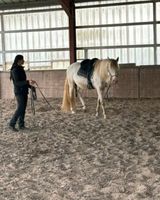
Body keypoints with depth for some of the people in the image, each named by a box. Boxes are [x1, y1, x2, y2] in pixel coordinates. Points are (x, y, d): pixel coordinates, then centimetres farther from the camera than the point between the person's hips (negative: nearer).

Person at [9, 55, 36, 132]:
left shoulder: (21, 69, 12)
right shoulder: (15, 70, -14)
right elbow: (17, 82, -21)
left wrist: (30, 85, 15)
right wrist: (28, 82, -31)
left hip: (24, 91, 8)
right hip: (19, 92, -8)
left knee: (23, 109, 8)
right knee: (20, 109, -9)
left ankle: (21, 125, 13)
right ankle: (11, 124, -1)